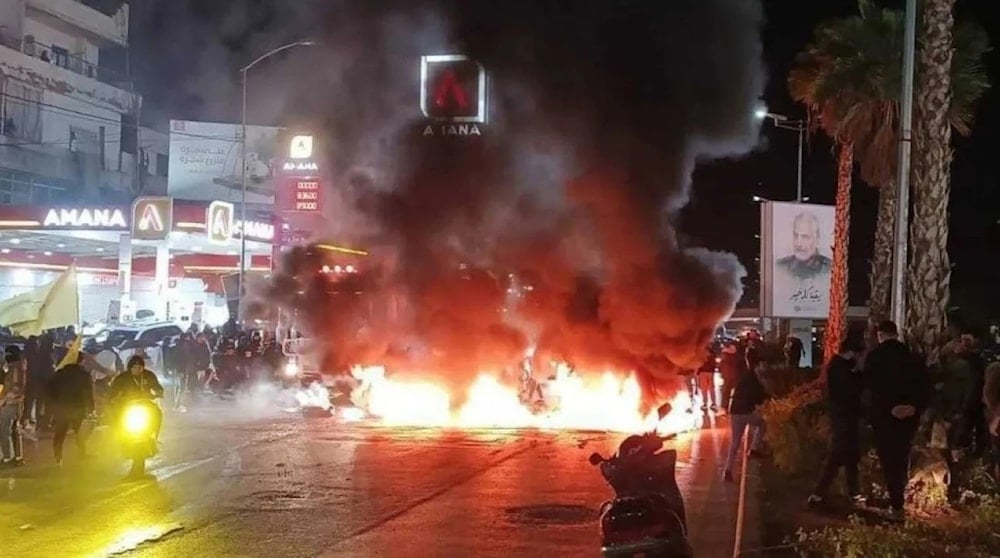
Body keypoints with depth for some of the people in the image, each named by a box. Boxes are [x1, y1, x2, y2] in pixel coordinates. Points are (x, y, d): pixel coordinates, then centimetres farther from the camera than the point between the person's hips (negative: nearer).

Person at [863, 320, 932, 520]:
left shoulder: (875, 356, -5)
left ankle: (896, 505, -1)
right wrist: (916, 407, -6)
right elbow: (926, 387, 0)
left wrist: (890, 406, -6)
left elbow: (872, 385, -13)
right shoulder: (913, 357, 7)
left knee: (889, 460, 3)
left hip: (884, 415, -4)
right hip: (909, 415, 4)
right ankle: (898, 500, 30)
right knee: (902, 459, 20)